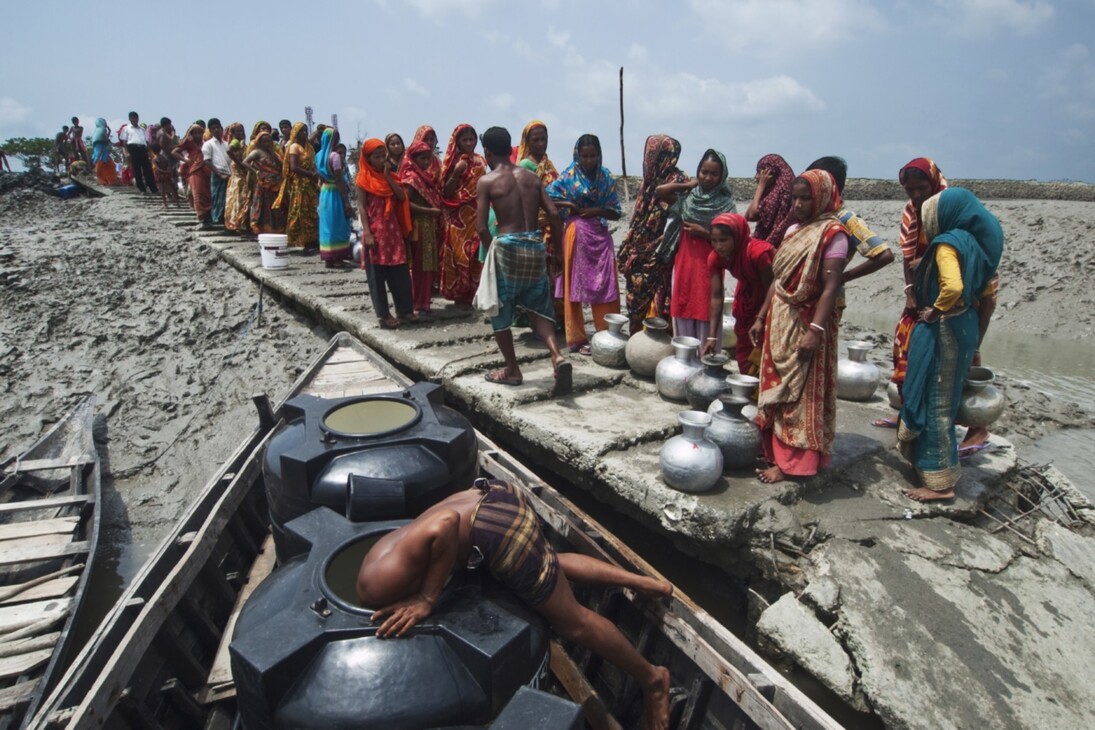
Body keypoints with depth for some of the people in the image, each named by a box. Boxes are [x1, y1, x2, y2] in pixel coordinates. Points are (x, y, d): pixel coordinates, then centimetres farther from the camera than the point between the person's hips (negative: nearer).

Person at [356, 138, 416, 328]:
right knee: (377, 275, 1)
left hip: (393, 230, 5)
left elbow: (402, 197, 0)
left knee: (400, 272, 7)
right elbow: (361, 207, -8)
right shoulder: (363, 179, -4)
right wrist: (367, 234, -15)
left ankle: (405, 309, 17)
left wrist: (388, 176, -6)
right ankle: (383, 314, 8)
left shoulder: (389, 175, 12)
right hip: (375, 231, -5)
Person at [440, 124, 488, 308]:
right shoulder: (451, 161, -1)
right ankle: (460, 296, 6)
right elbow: (446, 192, -7)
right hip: (457, 217, -4)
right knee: (459, 255, -4)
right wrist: (456, 173, -19)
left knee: (475, 255, 2)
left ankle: (473, 295, 12)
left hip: (476, 215, 4)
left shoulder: (480, 161, 12)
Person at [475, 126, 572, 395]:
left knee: (500, 311, 13)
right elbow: (554, 214, 4)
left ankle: (512, 370, 21)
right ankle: (557, 356, -5)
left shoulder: (487, 181, -1)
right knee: (537, 307, 18)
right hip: (535, 246, 5)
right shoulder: (532, 177, 11)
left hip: (507, 246, -4)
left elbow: (482, 227, -6)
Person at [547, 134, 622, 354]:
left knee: (606, 287, 4)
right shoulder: (570, 175, -2)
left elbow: (616, 212, 6)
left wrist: (599, 210, -11)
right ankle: (577, 338, 11)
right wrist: (569, 204, -11)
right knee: (576, 285, 2)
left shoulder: (606, 176, 6)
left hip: (601, 235, 3)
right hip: (577, 235, -3)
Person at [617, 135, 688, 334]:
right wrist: (628, 250, 15)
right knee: (637, 299, 12)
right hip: (641, 254, 8)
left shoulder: (678, 182, -10)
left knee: (655, 302, -3)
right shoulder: (651, 180, 14)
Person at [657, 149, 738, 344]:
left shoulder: (726, 204, -4)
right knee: (683, 311, 8)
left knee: (705, 312, -1)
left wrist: (704, 232, -16)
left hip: (708, 265, -3)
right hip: (684, 261, 4)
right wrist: (691, 184, 1)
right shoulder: (688, 197, 6)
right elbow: (660, 191, -2)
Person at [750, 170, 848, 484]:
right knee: (777, 390, 13)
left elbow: (830, 288, -18)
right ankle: (775, 452, 25)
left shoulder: (832, 234, -11)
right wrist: (761, 317, 14)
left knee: (800, 395, 0)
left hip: (806, 324, -8)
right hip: (779, 321, 8)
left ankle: (792, 462, 9)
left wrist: (815, 331, -25)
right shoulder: (793, 230, 12)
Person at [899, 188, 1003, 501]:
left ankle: (940, 482, 7)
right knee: (941, 399, 20)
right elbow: (979, 287, 18)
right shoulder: (971, 241, 10)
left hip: (942, 331, -9)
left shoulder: (947, 244, -17)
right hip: (963, 326, 9)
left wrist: (934, 311, -17)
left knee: (934, 402, -1)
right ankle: (929, 461, 35)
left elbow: (953, 287, -33)